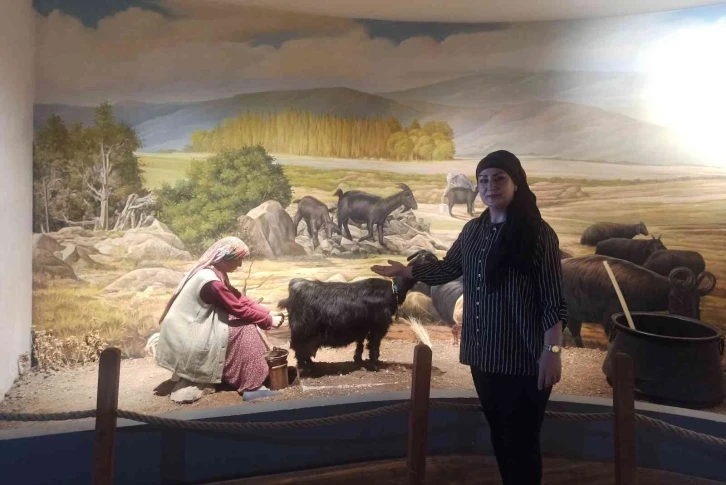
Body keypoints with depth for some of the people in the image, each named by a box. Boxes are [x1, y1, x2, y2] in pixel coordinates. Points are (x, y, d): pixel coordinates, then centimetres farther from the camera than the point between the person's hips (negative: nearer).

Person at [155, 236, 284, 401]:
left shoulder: (215, 272, 4)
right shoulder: (211, 280, -26)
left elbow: (239, 298, 8)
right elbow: (239, 309, -21)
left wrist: (268, 313, 0)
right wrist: (268, 321, -10)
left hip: (193, 328, 10)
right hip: (186, 337, -10)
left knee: (245, 322, 6)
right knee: (244, 329, -16)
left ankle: (258, 370, 8)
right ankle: (252, 387, -13)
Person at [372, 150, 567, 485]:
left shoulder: (538, 233, -11)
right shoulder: (473, 230, 7)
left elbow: (553, 300, -12)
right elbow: (447, 269, 20)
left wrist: (552, 350, -17)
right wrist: (406, 271, 13)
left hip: (523, 358, -6)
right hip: (483, 354, 6)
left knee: (521, 442, 4)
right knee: (499, 436, 19)